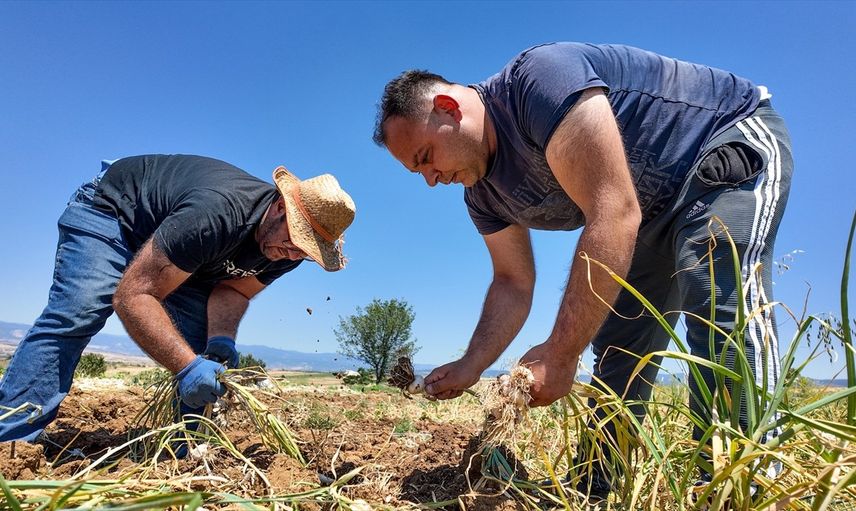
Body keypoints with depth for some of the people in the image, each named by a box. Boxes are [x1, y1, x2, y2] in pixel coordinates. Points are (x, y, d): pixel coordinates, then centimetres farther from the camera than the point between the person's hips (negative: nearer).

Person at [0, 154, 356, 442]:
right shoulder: (215, 212, -43)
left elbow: (233, 289, -11)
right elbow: (131, 295, -39)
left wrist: (220, 341, -31)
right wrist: (187, 366, -47)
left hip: (188, 256, 6)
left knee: (202, 347, -9)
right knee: (76, 315, -26)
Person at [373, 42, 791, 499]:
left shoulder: (540, 80, -32)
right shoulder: (484, 194, -5)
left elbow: (614, 216, -39)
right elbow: (513, 284, 1)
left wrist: (560, 354, -38)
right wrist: (469, 368, -9)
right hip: (659, 208, 7)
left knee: (721, 307, -28)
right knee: (617, 350, 3)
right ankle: (597, 491, 12)